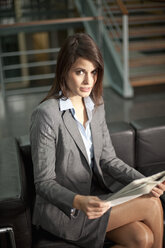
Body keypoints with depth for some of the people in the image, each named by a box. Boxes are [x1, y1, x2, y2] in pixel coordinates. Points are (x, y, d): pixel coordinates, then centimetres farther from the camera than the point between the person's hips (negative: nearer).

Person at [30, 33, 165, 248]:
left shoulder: (96, 105, 3)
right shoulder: (47, 114, -20)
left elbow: (108, 159, 5)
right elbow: (44, 182, -16)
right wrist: (79, 202, -32)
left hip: (95, 194, 7)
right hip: (62, 210, -6)